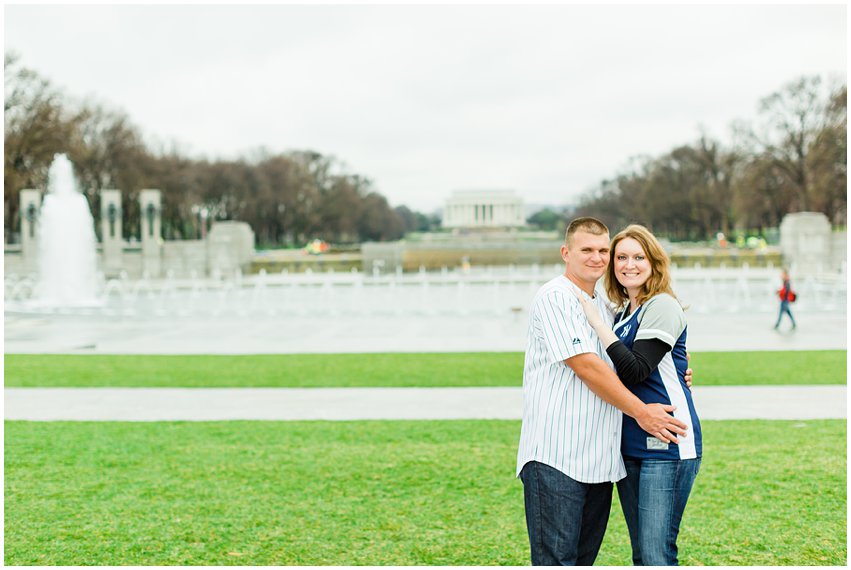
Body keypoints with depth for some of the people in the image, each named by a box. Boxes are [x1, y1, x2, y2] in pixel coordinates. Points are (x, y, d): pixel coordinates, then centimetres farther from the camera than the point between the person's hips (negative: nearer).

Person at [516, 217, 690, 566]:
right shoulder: (555, 297, -8)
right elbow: (585, 366, -15)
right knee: (556, 559, -7)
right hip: (556, 458, -9)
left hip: (599, 458, 9)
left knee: (584, 557, 13)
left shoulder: (604, 308, 20)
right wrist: (640, 411, -10)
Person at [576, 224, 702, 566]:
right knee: (640, 553, 13)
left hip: (666, 444, -8)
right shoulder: (620, 313, 15)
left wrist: (598, 323, -15)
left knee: (656, 554, -9)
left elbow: (636, 370, -18)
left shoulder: (663, 307, -8)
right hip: (629, 444, 8)